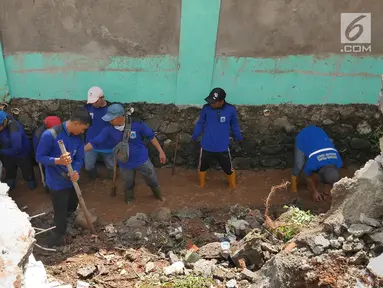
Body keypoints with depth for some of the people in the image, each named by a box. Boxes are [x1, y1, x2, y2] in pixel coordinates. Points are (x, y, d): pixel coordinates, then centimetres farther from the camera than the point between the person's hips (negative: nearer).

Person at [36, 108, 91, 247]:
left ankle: (60, 222, 56)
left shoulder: (79, 137, -6)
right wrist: (58, 161, -34)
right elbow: (39, 157, -17)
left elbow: (79, 158, -1)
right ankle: (59, 234, 38)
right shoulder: (50, 135, -25)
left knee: (72, 207, 26)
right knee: (61, 211, 10)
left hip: (72, 180, 6)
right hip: (57, 183, -6)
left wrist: (76, 171, -21)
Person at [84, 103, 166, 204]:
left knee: (153, 181, 17)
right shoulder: (108, 130, -18)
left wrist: (161, 151, -9)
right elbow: (94, 142, -14)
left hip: (142, 160, -1)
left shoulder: (136, 124, -23)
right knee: (128, 185, 25)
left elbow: (151, 136, -12)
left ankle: (159, 196, 49)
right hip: (125, 164, 2)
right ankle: (129, 201, 55)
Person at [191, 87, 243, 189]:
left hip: (222, 148, 0)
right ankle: (202, 184, 49)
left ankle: (233, 186, 44)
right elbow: (200, 124, 2)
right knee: (202, 167, 21)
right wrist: (194, 137, 4)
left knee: (228, 169, 17)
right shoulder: (206, 108, -12)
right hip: (206, 146, 1)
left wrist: (239, 138, 16)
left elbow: (235, 126, 5)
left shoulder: (231, 109, -12)